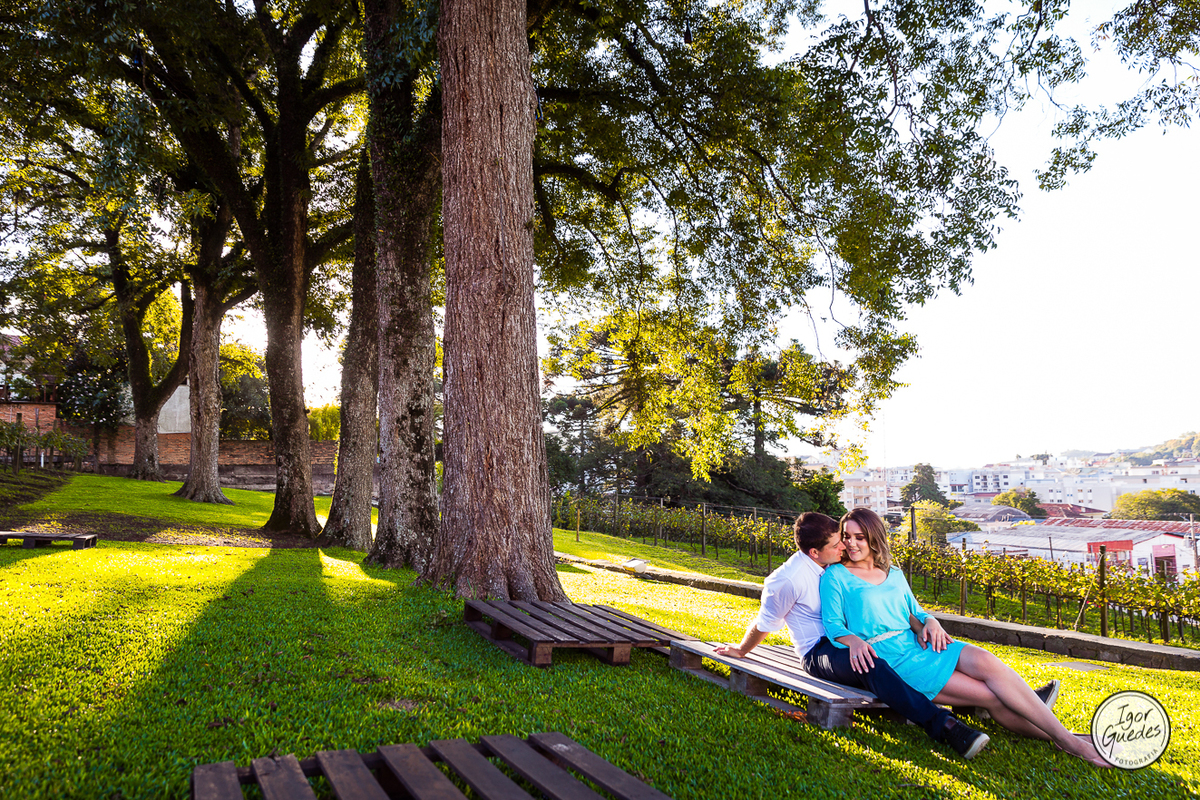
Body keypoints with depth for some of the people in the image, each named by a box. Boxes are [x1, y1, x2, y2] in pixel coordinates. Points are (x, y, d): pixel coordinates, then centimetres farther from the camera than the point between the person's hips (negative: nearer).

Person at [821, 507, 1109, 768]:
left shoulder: (894, 574, 20)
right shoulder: (835, 577, 2)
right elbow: (832, 624, -6)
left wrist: (930, 622, 0)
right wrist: (854, 641, -27)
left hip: (917, 643, 5)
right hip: (887, 659, -5)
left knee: (986, 661, -22)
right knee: (990, 696, -17)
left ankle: (1064, 737, -21)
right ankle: (1064, 739, -12)